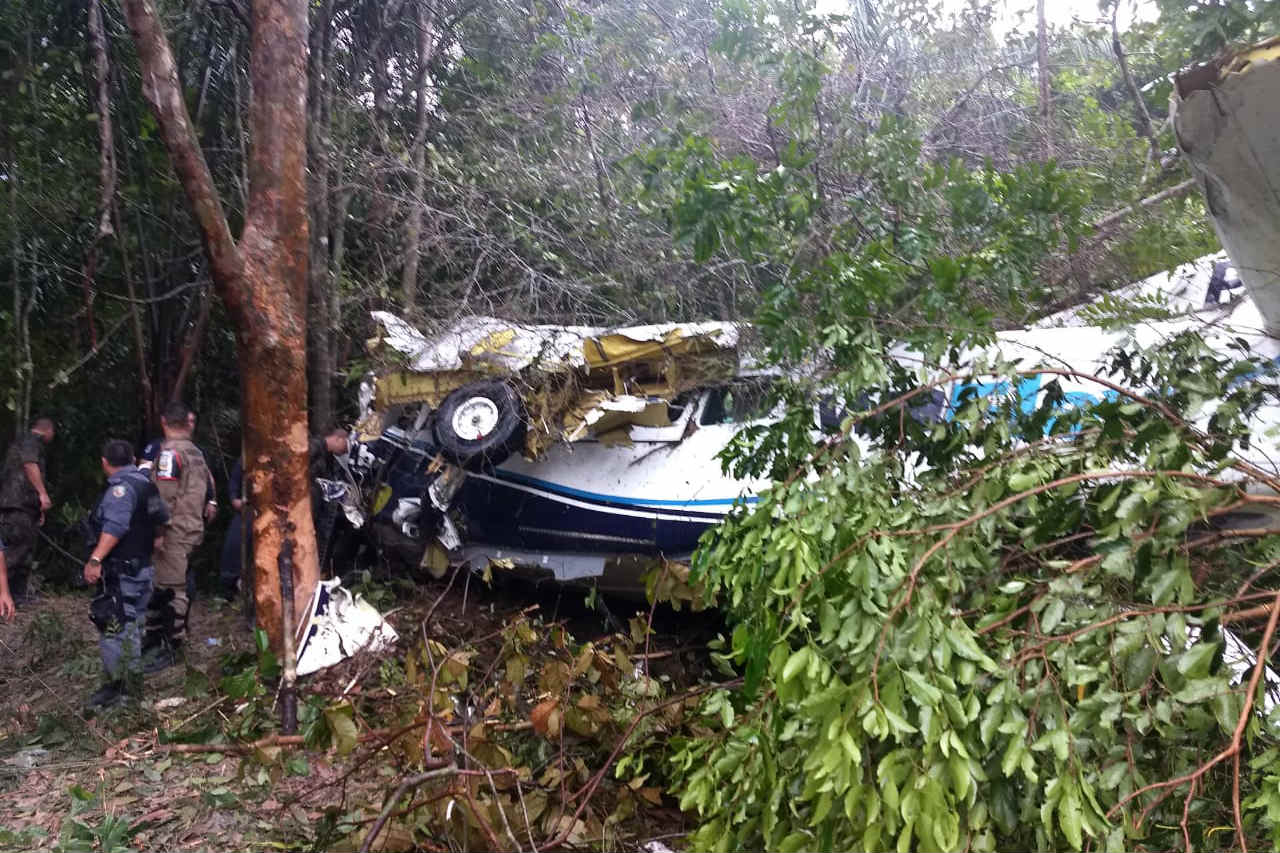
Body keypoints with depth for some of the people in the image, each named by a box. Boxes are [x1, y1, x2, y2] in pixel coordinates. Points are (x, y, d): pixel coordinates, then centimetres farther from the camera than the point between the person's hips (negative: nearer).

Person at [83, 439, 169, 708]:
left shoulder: (121, 486, -16)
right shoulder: (145, 482, 10)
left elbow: (115, 526, -30)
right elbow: (162, 518, 23)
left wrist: (96, 559, -36)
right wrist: (150, 541, 41)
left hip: (122, 572, -10)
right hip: (143, 567, 10)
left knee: (112, 626, -6)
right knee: (132, 626, 18)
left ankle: (117, 686, -4)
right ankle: (133, 679, 28)